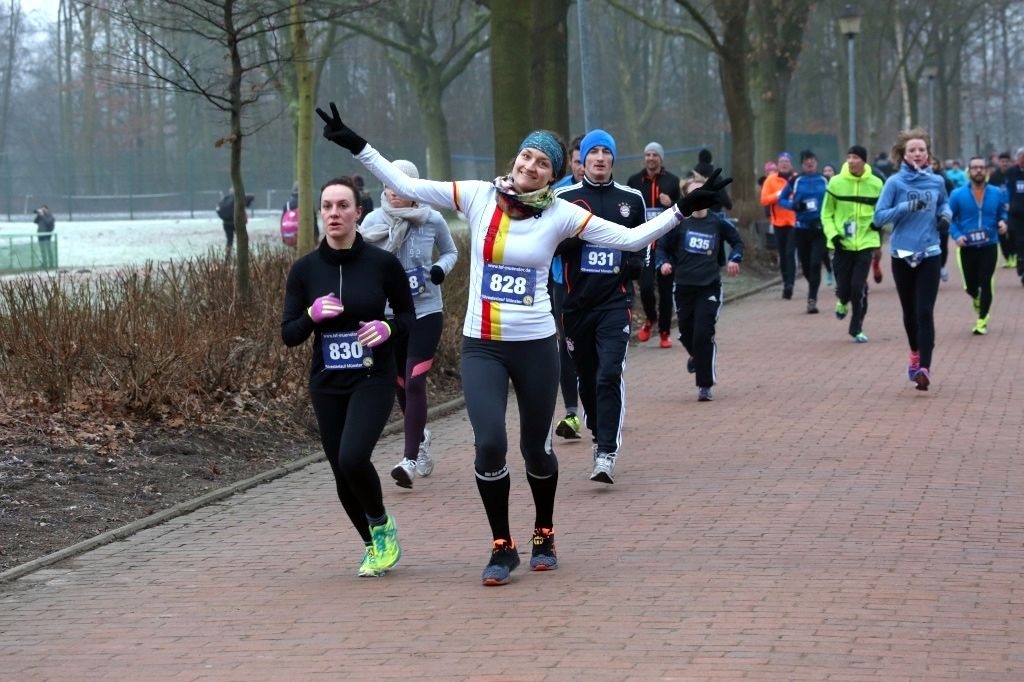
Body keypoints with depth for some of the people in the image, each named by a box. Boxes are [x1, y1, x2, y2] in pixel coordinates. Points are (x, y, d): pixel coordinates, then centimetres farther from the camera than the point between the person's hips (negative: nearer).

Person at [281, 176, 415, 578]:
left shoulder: (383, 264, -7)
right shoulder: (305, 269, -1)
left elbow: (408, 315, 6)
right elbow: (289, 335, 0)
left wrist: (387, 328, -16)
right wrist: (312, 315, -19)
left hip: (373, 379, -3)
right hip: (327, 383, 3)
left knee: (353, 459, -23)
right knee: (341, 472, 6)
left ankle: (382, 525, 6)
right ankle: (374, 546, 31)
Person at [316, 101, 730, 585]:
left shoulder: (561, 214, -5)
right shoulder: (478, 197, -3)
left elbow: (630, 238, -4)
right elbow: (405, 186, -3)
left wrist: (682, 210, -12)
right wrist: (356, 146, -8)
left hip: (536, 345, 0)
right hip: (481, 346, 0)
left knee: (536, 448, 10)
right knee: (489, 444, -14)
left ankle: (544, 536, 37)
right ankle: (502, 548, 4)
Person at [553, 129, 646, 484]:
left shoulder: (631, 199, 8)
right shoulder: (564, 198, 3)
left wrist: (635, 263, 1)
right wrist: (580, 232, -17)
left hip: (615, 301, -1)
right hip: (577, 302, 1)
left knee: (609, 375, -15)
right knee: (587, 377, 10)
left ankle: (607, 455, -19)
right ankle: (599, 437, 30)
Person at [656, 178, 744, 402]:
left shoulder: (717, 222, 2)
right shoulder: (679, 222, -1)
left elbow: (737, 240, 19)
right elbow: (662, 246, 7)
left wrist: (734, 259, 3)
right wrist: (663, 263, -11)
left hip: (710, 286, -1)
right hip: (683, 285, 1)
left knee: (704, 334, -11)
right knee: (686, 333, 11)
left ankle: (705, 385, -3)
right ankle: (696, 357, 48)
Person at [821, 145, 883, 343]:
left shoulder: (875, 184, 0)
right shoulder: (836, 183, -3)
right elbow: (826, 213, 3)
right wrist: (832, 234, -11)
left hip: (866, 243, 0)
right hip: (842, 244, 0)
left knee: (859, 287, -8)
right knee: (843, 286, 2)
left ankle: (857, 328, 7)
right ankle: (842, 302, 39)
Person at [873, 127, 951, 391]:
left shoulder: (937, 182, 3)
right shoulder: (895, 183, -5)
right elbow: (879, 216, -10)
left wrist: (945, 213, -1)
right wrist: (906, 207, -22)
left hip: (929, 255, 0)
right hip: (902, 255, 0)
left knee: (925, 312, -11)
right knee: (909, 311, 14)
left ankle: (924, 367, -17)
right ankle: (915, 354, 39)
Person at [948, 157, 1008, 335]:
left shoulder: (996, 193, 1)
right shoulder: (958, 195, -4)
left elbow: (1002, 212, 16)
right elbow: (950, 219, 1)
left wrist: (1002, 221, -6)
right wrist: (956, 235, -15)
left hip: (989, 246, 0)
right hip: (967, 247, 0)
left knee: (986, 284, -6)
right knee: (971, 286, 8)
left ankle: (982, 321, 6)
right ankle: (977, 299, 44)